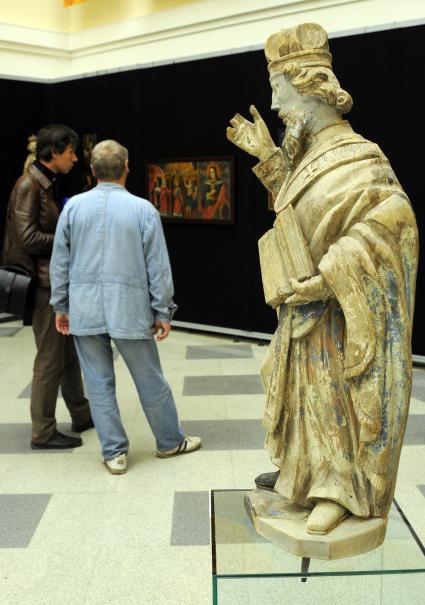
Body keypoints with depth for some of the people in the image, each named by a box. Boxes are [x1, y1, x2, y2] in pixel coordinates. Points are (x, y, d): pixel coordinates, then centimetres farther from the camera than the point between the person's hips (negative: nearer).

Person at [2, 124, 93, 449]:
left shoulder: (48, 184, 12)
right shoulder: (28, 185, -14)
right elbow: (27, 237, -20)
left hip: (58, 280, 9)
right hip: (42, 282, -9)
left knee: (70, 351, 17)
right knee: (51, 357, -2)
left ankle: (82, 415, 30)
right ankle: (43, 432, 10)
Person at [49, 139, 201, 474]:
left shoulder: (74, 206, 1)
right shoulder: (143, 209, -6)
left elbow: (60, 262, 5)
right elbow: (158, 267, -4)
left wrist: (61, 306, 15)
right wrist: (162, 312, 4)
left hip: (85, 311, 2)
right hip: (129, 310, -2)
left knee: (99, 384, 9)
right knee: (150, 380, 11)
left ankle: (114, 452, 17)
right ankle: (170, 441, 27)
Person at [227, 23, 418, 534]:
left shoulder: (355, 158, -19)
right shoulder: (312, 156, 9)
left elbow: (391, 216, -30)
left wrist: (330, 273, -31)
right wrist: (267, 157, 14)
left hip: (342, 307, -9)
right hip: (307, 303, 9)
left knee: (336, 391, 0)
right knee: (304, 385, 16)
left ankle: (342, 490, 16)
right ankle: (305, 469, 33)